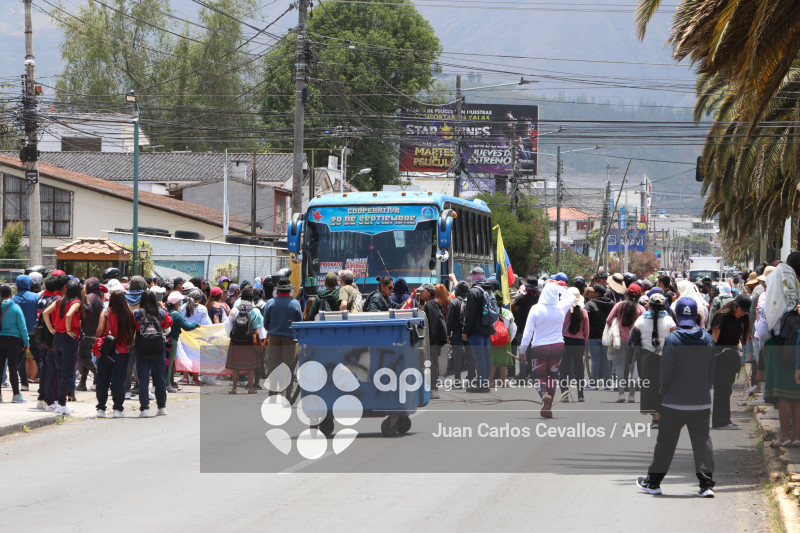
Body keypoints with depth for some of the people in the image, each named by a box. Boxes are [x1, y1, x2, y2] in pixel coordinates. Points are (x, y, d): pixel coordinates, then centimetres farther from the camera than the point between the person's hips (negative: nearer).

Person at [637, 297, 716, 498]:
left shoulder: (672, 339, -12)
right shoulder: (708, 339, 3)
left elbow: (666, 371, -8)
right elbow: (712, 371, 9)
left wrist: (664, 392, 8)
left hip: (675, 402, -3)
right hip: (702, 402, 3)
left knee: (666, 441, 7)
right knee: (702, 441, 5)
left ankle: (653, 482, 17)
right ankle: (706, 483, -3)